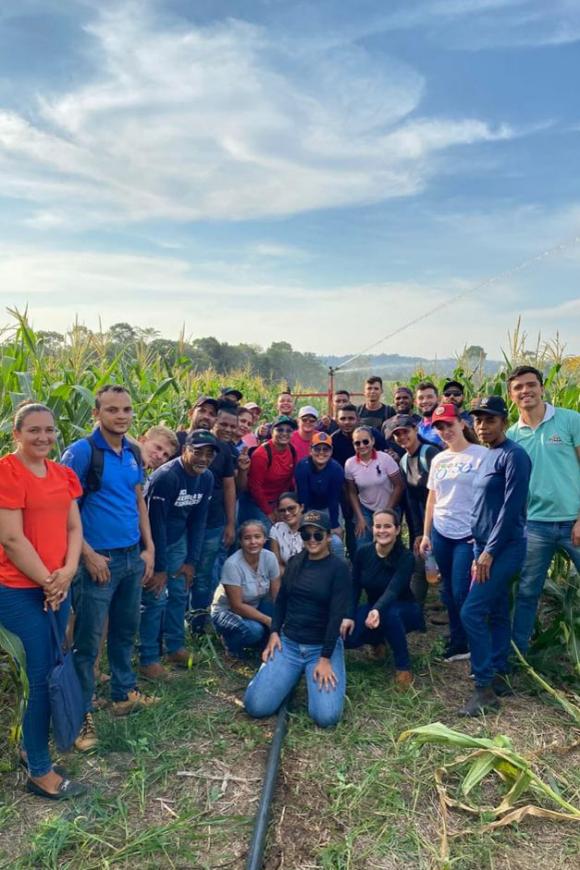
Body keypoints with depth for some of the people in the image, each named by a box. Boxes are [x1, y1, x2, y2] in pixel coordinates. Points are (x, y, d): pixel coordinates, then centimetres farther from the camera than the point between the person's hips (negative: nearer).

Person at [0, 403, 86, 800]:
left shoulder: (63, 474, 8)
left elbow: (74, 527, 8)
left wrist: (67, 571, -8)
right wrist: (46, 580, -12)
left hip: (58, 585, 7)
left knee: (48, 672, 15)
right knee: (40, 678, -1)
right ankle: (40, 771, 15)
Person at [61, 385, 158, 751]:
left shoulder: (133, 452, 6)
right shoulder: (81, 451, -14)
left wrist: (149, 548, 9)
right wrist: (88, 555, -16)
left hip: (133, 556, 7)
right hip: (98, 559, -6)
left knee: (126, 631, 20)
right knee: (88, 641, 4)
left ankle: (125, 693, 37)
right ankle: (83, 713, 19)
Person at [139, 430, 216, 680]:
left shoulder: (207, 478, -5)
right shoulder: (165, 477, -28)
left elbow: (198, 521, 1)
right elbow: (156, 522, -24)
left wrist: (192, 561, -1)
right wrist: (159, 567, -20)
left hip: (177, 540, 7)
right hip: (153, 541, -7)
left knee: (179, 593, 11)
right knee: (156, 598, -7)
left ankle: (175, 647, 28)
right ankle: (148, 659, 6)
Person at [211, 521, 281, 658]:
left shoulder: (269, 557, -15)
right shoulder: (232, 564, -27)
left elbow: (277, 596, -9)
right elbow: (237, 606, -24)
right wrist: (268, 620, -27)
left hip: (256, 607, 5)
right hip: (227, 611, -5)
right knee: (254, 630, -34)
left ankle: (262, 644, 6)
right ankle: (230, 640, 1)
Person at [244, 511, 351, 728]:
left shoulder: (339, 568, -9)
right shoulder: (295, 562, 6)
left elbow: (337, 614, -13)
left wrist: (325, 659, -16)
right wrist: (274, 632, 1)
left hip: (324, 646, -3)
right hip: (288, 643, 4)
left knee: (326, 716, -21)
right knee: (256, 706, -13)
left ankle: (314, 676, 10)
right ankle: (294, 675, 16)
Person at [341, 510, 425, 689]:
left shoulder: (405, 557, -24)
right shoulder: (363, 552, -12)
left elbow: (393, 590, -39)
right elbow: (355, 587, -3)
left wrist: (377, 611, -57)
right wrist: (349, 616, -15)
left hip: (403, 610, -4)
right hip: (374, 607, 4)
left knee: (389, 613, -40)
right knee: (345, 636, -22)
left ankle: (403, 666, -16)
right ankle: (377, 639, 15)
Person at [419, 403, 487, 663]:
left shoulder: (481, 455, -7)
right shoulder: (438, 460, 11)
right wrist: (425, 534, 12)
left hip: (469, 534, -6)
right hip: (441, 533, 6)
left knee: (462, 593, -5)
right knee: (449, 592, 12)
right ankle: (458, 642, 26)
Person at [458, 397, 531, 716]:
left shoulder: (513, 455, -14)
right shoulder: (487, 457, 14)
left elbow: (511, 507, -20)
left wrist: (490, 551, -19)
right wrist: (480, 550, 14)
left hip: (503, 548, -9)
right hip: (486, 548, 9)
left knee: (471, 613, -12)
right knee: (496, 614, 14)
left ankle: (485, 687, -3)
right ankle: (499, 676, 24)